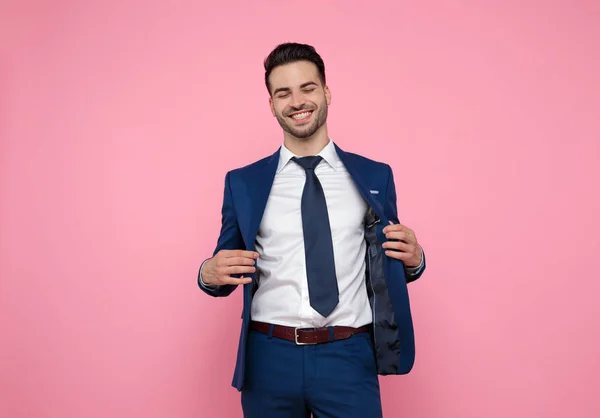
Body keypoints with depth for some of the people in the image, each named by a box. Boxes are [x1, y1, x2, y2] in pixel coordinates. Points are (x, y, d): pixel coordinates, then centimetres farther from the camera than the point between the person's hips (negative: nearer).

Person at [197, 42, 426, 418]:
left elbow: (388, 270, 12)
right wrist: (210, 274, -11)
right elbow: (223, 271, 10)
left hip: (348, 358, 0)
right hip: (269, 359, 1)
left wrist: (412, 259, -9)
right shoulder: (243, 183, 4)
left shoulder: (375, 176, 4)